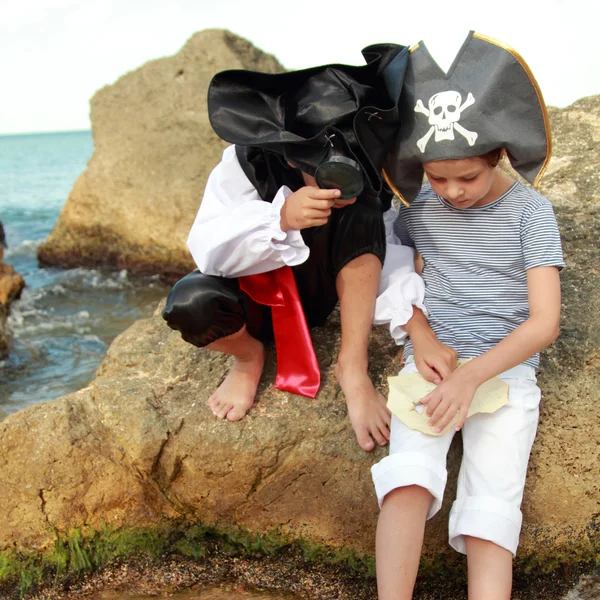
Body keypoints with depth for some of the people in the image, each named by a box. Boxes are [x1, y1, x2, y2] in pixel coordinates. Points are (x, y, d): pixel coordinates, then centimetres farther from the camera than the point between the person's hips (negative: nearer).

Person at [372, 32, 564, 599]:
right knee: (410, 473, -25)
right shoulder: (420, 208, 7)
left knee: (493, 498, -21)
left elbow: (544, 322, -7)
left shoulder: (530, 211, -1)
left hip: (505, 368, -1)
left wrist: (472, 375, -21)